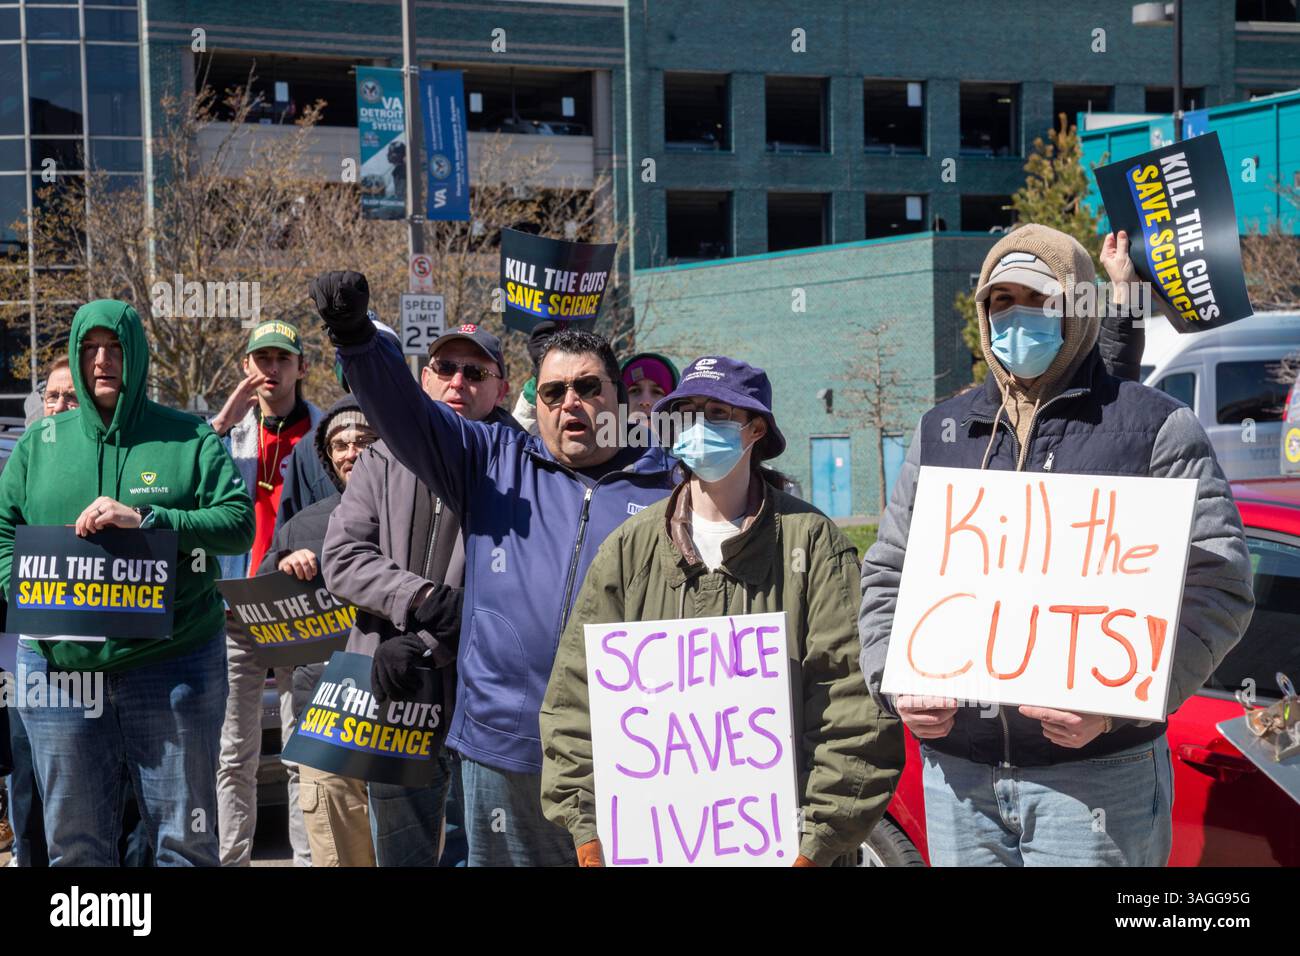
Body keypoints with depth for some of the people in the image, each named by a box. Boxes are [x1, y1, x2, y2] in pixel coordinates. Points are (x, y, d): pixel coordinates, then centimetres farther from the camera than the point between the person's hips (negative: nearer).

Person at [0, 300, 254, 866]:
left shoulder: (189, 439, 4)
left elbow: (239, 522, -7)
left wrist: (146, 519, -20)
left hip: (173, 665, -2)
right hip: (60, 665, 2)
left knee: (185, 841, 4)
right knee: (75, 846, 9)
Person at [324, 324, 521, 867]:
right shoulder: (384, 461, 13)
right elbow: (342, 558, 1)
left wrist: (424, 642, -15)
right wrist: (421, 598, -15)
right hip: (391, 692, 4)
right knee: (399, 851, 12)